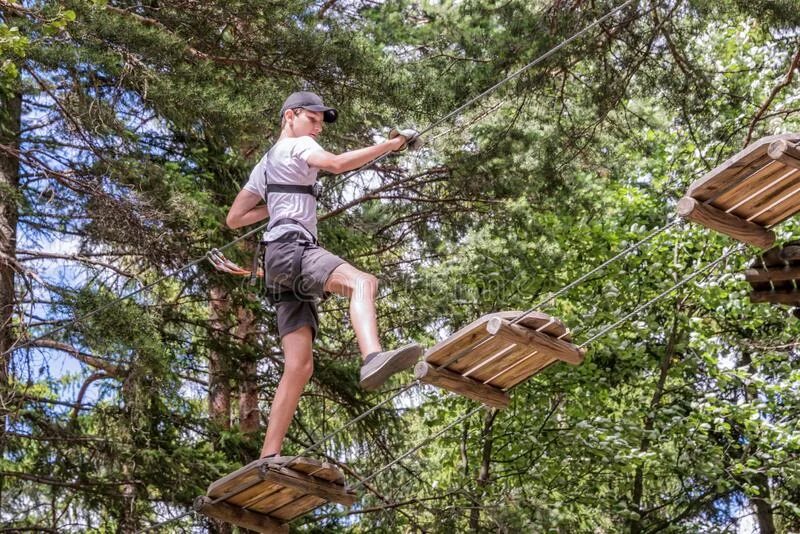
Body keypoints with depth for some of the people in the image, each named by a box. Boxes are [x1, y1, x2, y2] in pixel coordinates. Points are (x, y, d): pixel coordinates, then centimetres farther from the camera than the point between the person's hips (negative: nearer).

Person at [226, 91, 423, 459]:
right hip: (290, 247, -9)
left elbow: (234, 219, 36)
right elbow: (335, 164, -14)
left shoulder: (265, 165, 34)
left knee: (299, 366, -2)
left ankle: (269, 458, -9)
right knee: (362, 282, -35)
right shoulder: (297, 145, 8)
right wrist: (389, 145, -11)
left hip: (281, 262, 9)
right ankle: (372, 359, -63)